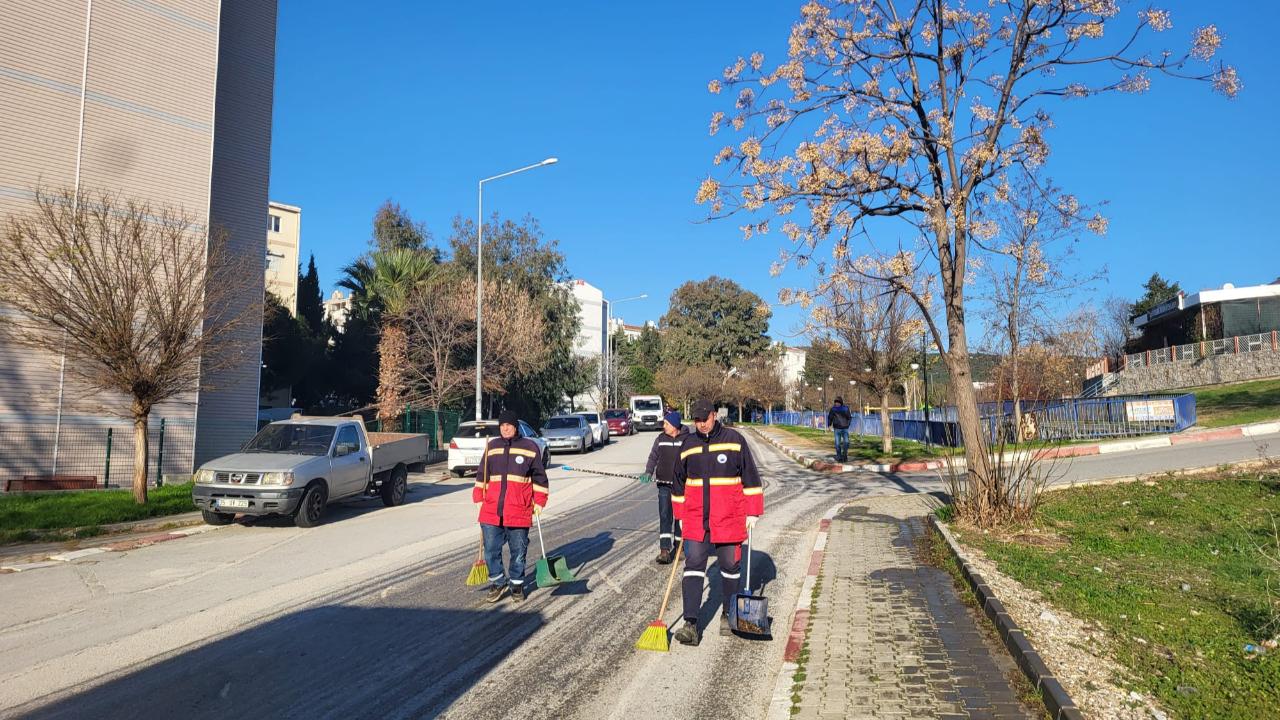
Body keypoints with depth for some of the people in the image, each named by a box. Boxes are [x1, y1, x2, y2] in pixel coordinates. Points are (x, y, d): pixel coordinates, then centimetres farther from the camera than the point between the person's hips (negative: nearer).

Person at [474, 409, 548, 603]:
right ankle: (498, 582, 23)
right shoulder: (491, 447, 10)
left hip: (519, 511, -3)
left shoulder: (530, 447, 1)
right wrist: (479, 499, 10)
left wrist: (539, 501, -1)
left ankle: (517, 584, 23)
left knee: (518, 551, 6)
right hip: (491, 510, 3)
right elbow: (482, 475, 17)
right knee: (491, 549, 5)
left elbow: (539, 477, 5)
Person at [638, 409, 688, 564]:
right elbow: (653, 457, 7)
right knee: (664, 516, -5)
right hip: (664, 484, 2)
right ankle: (665, 550, -8)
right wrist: (648, 472, -10)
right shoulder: (660, 439, 5)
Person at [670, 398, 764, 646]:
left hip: (729, 519, -2)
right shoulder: (688, 444, 7)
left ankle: (728, 615, 27)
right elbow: (679, 481, 17)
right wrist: (681, 516, 16)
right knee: (693, 566, -5)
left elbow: (750, 476, 0)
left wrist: (752, 513, -3)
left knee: (730, 566, 9)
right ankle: (691, 624, -5)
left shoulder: (734, 440, -3)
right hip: (695, 519, 2)